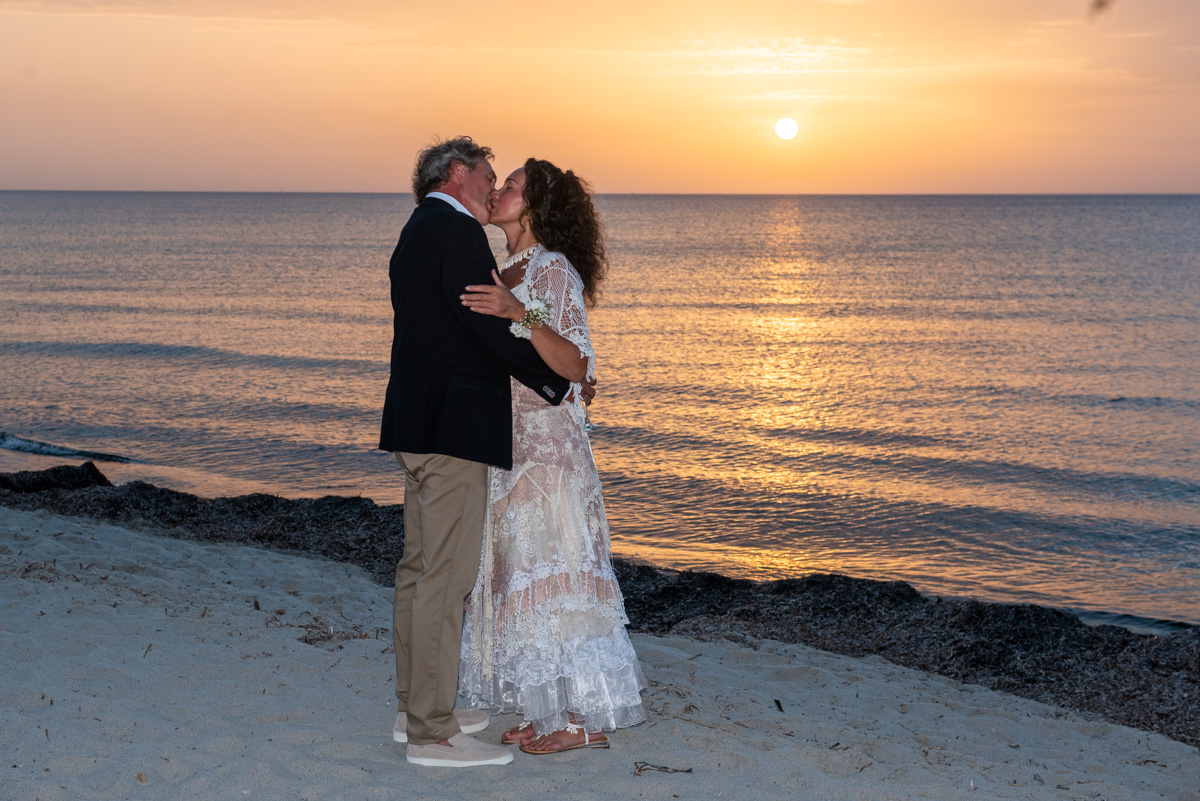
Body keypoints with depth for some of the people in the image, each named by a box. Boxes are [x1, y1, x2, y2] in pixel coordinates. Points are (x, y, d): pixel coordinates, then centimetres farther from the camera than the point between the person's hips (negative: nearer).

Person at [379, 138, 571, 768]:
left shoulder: (416, 232, 19)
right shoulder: (454, 231, -12)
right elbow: (490, 326, -18)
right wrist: (555, 382, -5)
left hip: (419, 425, 11)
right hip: (453, 430, -11)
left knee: (420, 568, 16)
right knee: (445, 577, -7)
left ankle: (414, 708, 26)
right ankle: (433, 733, -1)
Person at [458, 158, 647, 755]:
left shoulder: (555, 269, -12)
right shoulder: (509, 273, 13)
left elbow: (575, 366, -22)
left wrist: (517, 313, -31)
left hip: (548, 447, -9)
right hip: (510, 446, 9)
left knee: (551, 571, -5)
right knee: (518, 571, 11)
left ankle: (587, 719, 5)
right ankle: (550, 710, 20)